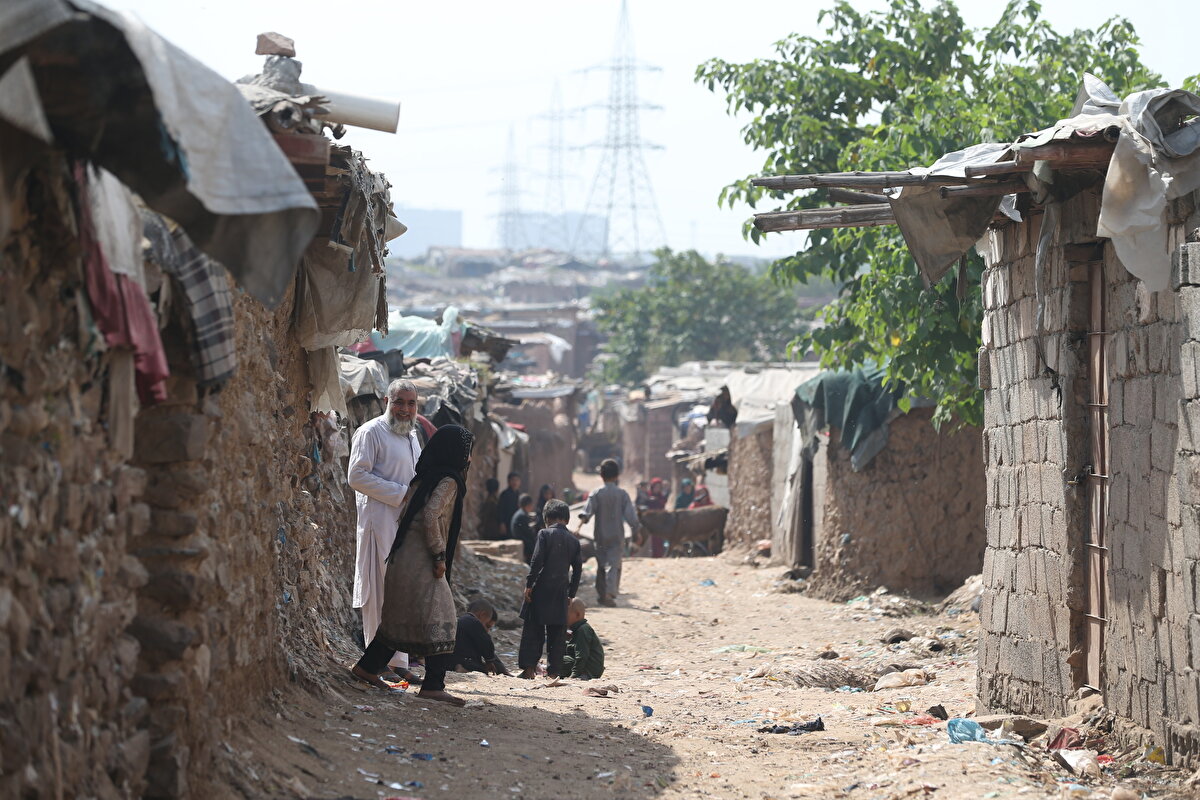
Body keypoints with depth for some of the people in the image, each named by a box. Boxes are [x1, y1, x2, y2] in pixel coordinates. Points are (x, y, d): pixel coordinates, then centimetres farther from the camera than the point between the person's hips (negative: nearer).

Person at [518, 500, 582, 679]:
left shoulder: (545, 534, -5)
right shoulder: (574, 541, 9)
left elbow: (537, 561, -12)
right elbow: (578, 569, 10)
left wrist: (529, 584, -6)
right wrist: (571, 594, 17)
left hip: (541, 589, -4)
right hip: (561, 593, 4)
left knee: (533, 629, 1)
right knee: (557, 632, 7)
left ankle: (529, 667, -4)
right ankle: (554, 669, 5)